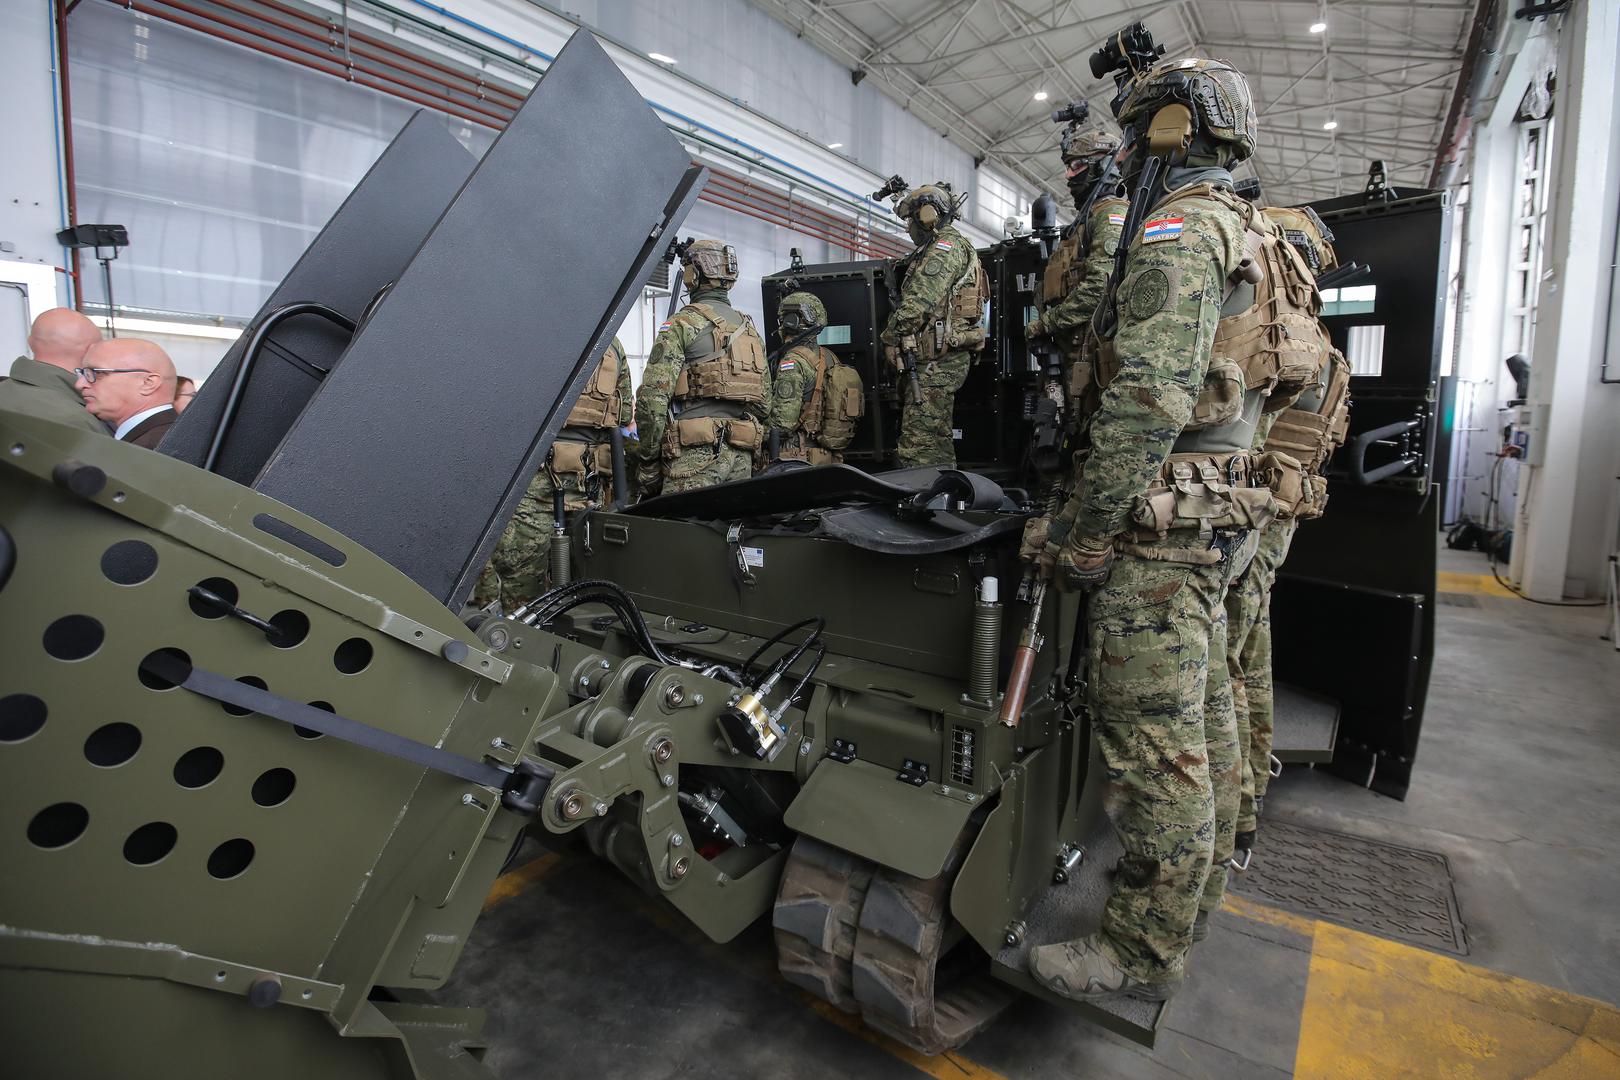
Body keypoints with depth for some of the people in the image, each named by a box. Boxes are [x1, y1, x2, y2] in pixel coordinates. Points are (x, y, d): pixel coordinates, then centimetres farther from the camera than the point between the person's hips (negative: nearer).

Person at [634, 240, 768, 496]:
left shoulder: (683, 324, -1)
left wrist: (647, 463, -3)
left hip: (696, 454, -7)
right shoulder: (751, 331, 20)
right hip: (743, 456, 7)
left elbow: (652, 399, -10)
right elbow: (766, 401, 19)